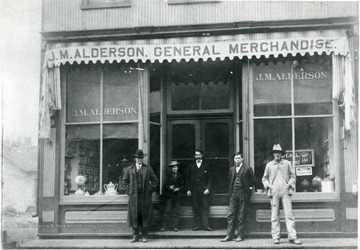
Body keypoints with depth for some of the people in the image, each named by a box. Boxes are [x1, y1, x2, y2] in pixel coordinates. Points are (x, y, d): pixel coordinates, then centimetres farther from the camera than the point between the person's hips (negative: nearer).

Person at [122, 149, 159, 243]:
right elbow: (124, 181, 14)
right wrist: (129, 191, 3)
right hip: (133, 196, 1)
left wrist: (150, 190, 1)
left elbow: (155, 180, 10)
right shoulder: (129, 169, 9)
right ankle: (135, 236, 7)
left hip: (145, 196, 0)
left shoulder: (148, 169, 8)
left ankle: (144, 236, 7)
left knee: (145, 216, 0)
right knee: (134, 216, 0)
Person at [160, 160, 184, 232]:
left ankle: (175, 226, 6)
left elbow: (182, 186, 7)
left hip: (176, 196, 1)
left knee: (176, 212, 1)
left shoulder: (180, 176, 8)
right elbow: (165, 185, 4)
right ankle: (163, 226, -2)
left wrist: (178, 189, -11)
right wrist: (169, 187, -15)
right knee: (167, 211, -5)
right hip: (169, 196, -1)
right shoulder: (168, 176, 8)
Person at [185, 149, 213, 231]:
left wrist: (208, 188, -9)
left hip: (204, 190, -2)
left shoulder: (207, 166, 8)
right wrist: (188, 190, 0)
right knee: (196, 208, 0)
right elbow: (187, 179, 10)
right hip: (194, 190, 2)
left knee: (205, 207, -6)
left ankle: (205, 225, -6)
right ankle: (198, 225, 4)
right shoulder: (191, 166, 13)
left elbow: (209, 178, 3)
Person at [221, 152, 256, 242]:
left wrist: (248, 187, 4)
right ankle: (229, 235, 2)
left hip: (243, 194, -4)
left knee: (242, 216, 0)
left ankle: (240, 236, 6)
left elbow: (253, 180, 4)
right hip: (233, 194, 4)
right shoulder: (231, 169, 13)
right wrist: (230, 193, 11)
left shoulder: (247, 169, 0)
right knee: (231, 215, -1)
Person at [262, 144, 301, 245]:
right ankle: (276, 237, 3)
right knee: (275, 215, 0)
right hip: (274, 192, 1)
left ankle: (292, 236, -7)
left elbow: (293, 176, 14)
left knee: (289, 214, -7)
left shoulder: (287, 163, 12)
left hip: (285, 191, -1)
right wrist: (268, 185, 0)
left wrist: (289, 184, -2)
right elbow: (264, 178, 17)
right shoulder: (269, 165, 13)